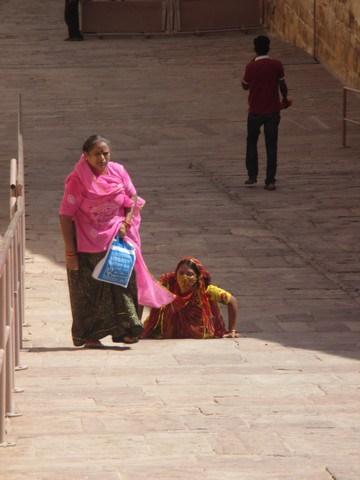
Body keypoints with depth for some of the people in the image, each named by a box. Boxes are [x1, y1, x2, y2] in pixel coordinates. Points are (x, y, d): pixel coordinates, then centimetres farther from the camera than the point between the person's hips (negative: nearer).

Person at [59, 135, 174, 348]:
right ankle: (88, 336, 10)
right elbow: (66, 216, -11)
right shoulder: (77, 180, -11)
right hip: (88, 242, -3)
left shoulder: (118, 172, 0)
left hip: (117, 238, 3)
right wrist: (70, 252, -13)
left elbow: (134, 200, 10)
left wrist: (126, 222, -10)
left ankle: (125, 330, -12)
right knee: (88, 289, 1)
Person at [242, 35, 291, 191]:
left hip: (255, 112, 0)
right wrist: (285, 98, 20)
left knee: (251, 142, 19)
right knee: (271, 146, 4)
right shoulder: (276, 65, -9)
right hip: (272, 111, 0)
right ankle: (270, 181, 0)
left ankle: (252, 175, 19)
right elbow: (282, 85, 0)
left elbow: (245, 86, 5)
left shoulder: (251, 67, -10)